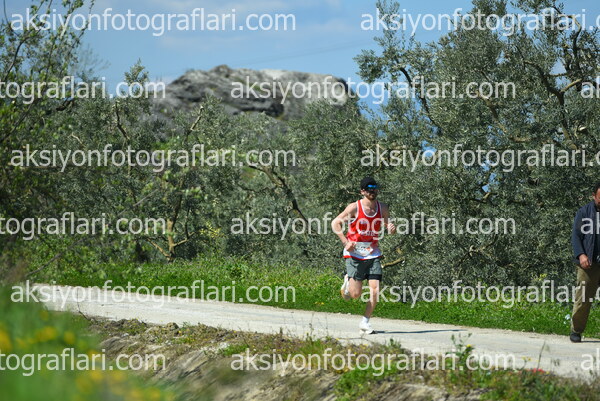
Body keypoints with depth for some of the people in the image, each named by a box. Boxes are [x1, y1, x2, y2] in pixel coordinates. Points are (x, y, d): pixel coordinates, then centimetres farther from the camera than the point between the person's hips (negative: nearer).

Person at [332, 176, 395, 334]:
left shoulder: (382, 208, 3)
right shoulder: (354, 208, -9)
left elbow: (389, 225, 12)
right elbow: (335, 223, -4)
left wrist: (391, 228, -13)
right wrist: (345, 242, -13)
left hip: (373, 254, 3)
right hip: (355, 254, -3)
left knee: (375, 289, -10)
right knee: (355, 294, -6)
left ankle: (365, 323, 4)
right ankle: (347, 281, 30)